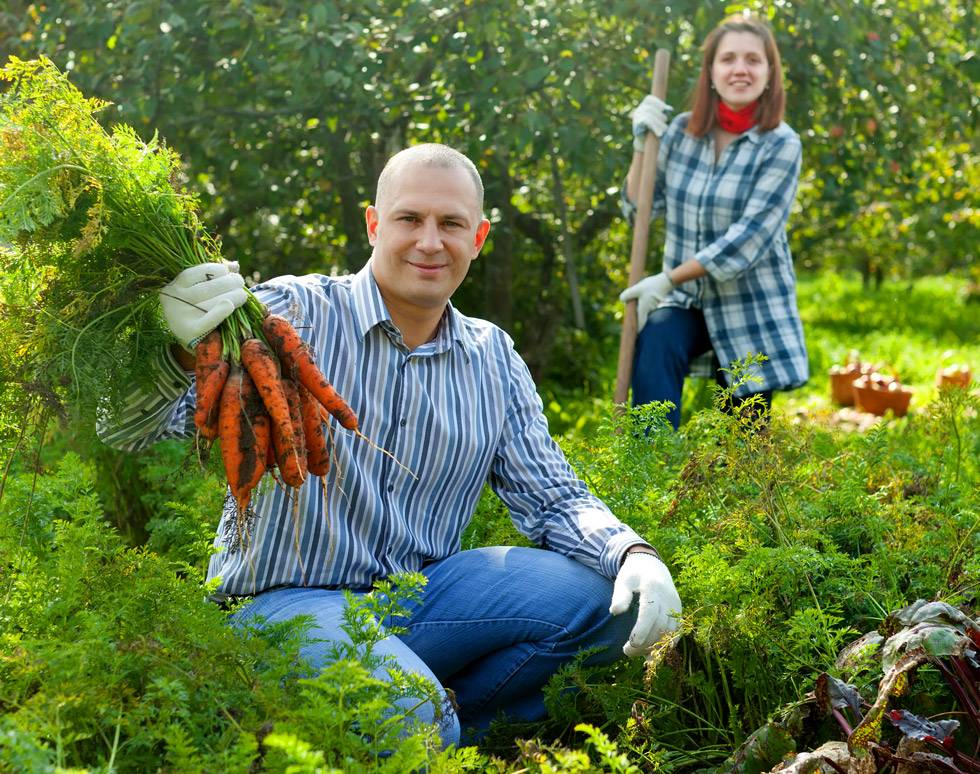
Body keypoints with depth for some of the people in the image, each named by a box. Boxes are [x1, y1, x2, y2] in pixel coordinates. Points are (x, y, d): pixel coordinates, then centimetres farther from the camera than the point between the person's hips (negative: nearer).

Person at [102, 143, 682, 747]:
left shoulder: (494, 360, 8)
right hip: (289, 601, -5)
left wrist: (634, 554, -11)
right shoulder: (293, 314, -9)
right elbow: (129, 429, -16)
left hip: (418, 596, 6)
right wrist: (181, 353, -41)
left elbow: (554, 500, 11)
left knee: (600, 593, -15)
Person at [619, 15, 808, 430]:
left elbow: (747, 238, -18)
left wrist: (668, 279, -21)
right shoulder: (682, 130, 1)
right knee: (653, 345, -32)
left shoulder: (781, 145, -11)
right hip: (686, 301, 2)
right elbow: (638, 207, 5)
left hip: (752, 309, -2)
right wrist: (642, 143, -9)